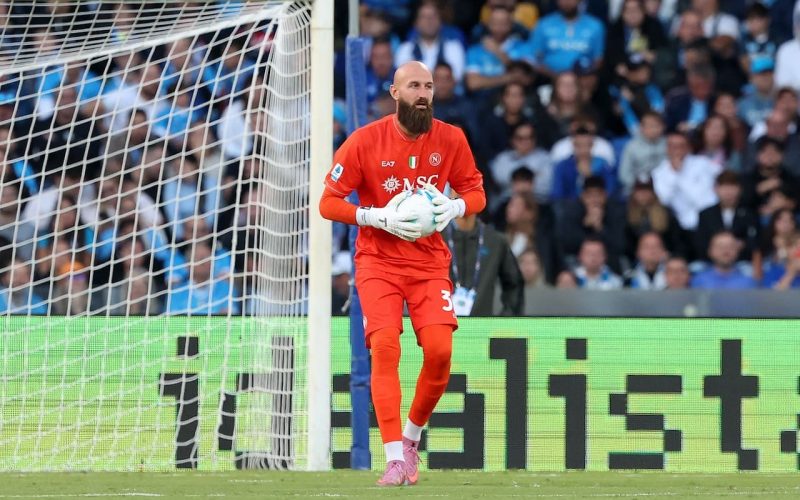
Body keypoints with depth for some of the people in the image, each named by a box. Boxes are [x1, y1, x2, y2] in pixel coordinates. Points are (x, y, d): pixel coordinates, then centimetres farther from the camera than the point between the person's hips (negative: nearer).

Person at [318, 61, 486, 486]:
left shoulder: (451, 139, -1)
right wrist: (380, 218, -19)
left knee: (439, 349, -14)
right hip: (378, 262, -2)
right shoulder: (365, 141, -8)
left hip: (430, 262, 2)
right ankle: (396, 459, -18)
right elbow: (328, 202, -6)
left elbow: (475, 192, 10)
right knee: (384, 346, -19)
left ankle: (412, 436, 12)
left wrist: (454, 208, -13)